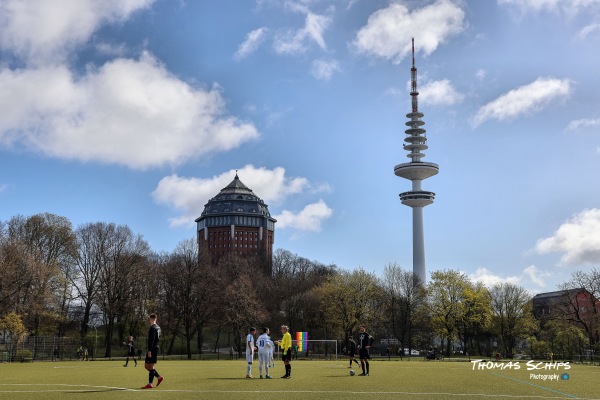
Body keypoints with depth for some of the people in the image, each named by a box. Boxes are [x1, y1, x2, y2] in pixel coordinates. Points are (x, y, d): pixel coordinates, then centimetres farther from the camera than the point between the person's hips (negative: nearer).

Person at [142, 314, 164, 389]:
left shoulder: (153, 328, -14)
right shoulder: (158, 327, 16)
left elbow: (151, 340, -21)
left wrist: (149, 350, -23)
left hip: (152, 349, -10)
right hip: (156, 348, 10)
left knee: (150, 366, -6)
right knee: (147, 365, 14)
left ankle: (150, 384, -4)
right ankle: (159, 377, 16)